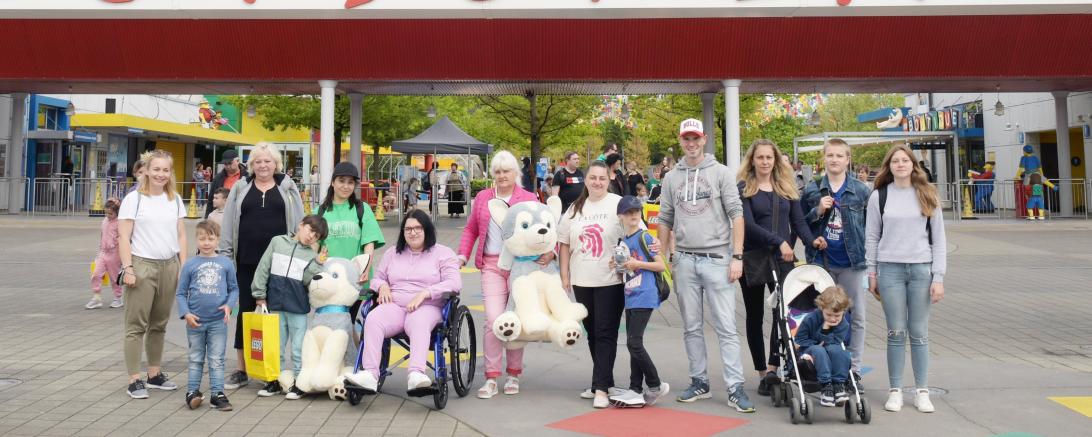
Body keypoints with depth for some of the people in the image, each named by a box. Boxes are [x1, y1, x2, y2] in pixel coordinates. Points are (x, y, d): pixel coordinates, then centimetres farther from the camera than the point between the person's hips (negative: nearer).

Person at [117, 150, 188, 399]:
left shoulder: (175, 200, 12)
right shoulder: (134, 199, -2)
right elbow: (123, 237, -5)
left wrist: (184, 266, 7)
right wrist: (128, 268, -12)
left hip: (168, 266, 5)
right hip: (142, 266, -4)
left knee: (159, 324, 11)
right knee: (137, 325, -3)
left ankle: (154, 374, 21)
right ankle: (134, 380, 0)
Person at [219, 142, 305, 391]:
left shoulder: (287, 188, 6)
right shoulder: (241, 188, 9)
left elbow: (299, 223, 4)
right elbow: (228, 224, 8)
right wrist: (225, 256, 1)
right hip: (247, 261, 1)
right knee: (245, 312, 7)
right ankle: (242, 370, 16)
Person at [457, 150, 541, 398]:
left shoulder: (529, 199, 3)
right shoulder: (482, 198, 12)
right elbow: (471, 230, 16)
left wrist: (550, 252, -17)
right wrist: (462, 255, 5)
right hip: (492, 265, 1)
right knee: (493, 319, -9)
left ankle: (513, 375, 22)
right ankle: (491, 378, 1)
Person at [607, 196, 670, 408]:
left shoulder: (644, 237, -7)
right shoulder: (623, 242, 14)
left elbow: (661, 265, -8)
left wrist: (637, 264, -16)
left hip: (644, 297, -8)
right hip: (630, 298, 8)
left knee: (634, 343, -11)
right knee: (633, 345, 10)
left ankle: (656, 386, 3)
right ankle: (636, 390, 16)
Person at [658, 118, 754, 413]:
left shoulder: (721, 173, 1)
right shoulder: (671, 178, 11)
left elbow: (736, 215, -3)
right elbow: (665, 221, 15)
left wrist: (737, 257, -9)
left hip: (717, 259, -4)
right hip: (684, 260, 4)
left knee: (726, 327, -5)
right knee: (692, 327, 10)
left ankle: (735, 389, -2)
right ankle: (699, 383, 20)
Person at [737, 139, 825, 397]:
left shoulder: (787, 188, 12)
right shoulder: (743, 189, 0)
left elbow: (798, 221, 8)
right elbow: (748, 223, -12)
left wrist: (811, 240, -12)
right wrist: (778, 241, -22)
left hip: (783, 259, 2)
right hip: (753, 258, -2)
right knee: (755, 315, 7)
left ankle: (773, 368, -21)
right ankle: (762, 372, 17)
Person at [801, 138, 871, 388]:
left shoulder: (861, 191, 2)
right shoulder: (812, 190, 3)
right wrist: (817, 211, -12)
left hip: (852, 263, 0)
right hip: (821, 262, 1)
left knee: (856, 317, 5)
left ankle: (854, 370, 15)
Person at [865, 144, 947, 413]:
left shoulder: (927, 195, 6)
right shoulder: (879, 196, 5)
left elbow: (938, 238, 5)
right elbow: (872, 237, 8)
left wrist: (939, 277, -1)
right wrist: (871, 273, 3)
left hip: (922, 269, 1)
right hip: (890, 269, 0)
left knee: (919, 333, 4)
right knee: (896, 333, 1)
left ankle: (922, 391, 13)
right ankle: (895, 391, 10)